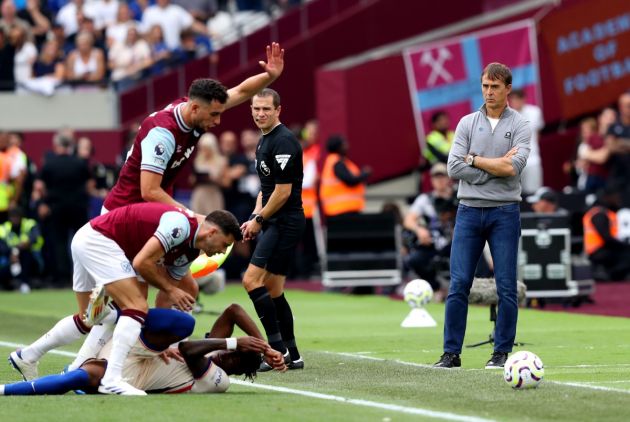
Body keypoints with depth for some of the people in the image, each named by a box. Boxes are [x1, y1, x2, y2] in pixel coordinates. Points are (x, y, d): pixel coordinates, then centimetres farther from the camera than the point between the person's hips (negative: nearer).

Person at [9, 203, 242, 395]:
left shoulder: (190, 250, 9)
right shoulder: (181, 224, -20)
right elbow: (141, 262, -25)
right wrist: (170, 290, -12)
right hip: (98, 239, -10)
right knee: (136, 307, -17)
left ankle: (27, 356, 35)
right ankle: (112, 379, -24)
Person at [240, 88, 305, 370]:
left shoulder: (283, 141, -15)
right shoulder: (264, 141, 16)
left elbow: (283, 191, -17)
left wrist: (259, 220, -8)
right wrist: (255, 217, 10)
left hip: (285, 222, -10)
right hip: (275, 223, 10)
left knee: (252, 280, -15)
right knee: (273, 290, 10)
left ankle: (278, 347, -13)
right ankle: (291, 355, 13)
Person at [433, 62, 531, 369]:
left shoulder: (520, 126, 2)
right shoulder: (467, 123, 8)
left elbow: (514, 166, -14)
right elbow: (454, 168, -4)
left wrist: (474, 160, -7)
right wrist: (496, 166, -9)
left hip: (504, 213, -2)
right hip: (469, 210, 2)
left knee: (506, 287, -1)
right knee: (458, 285, -2)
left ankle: (502, 352, 7)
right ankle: (451, 353, 3)